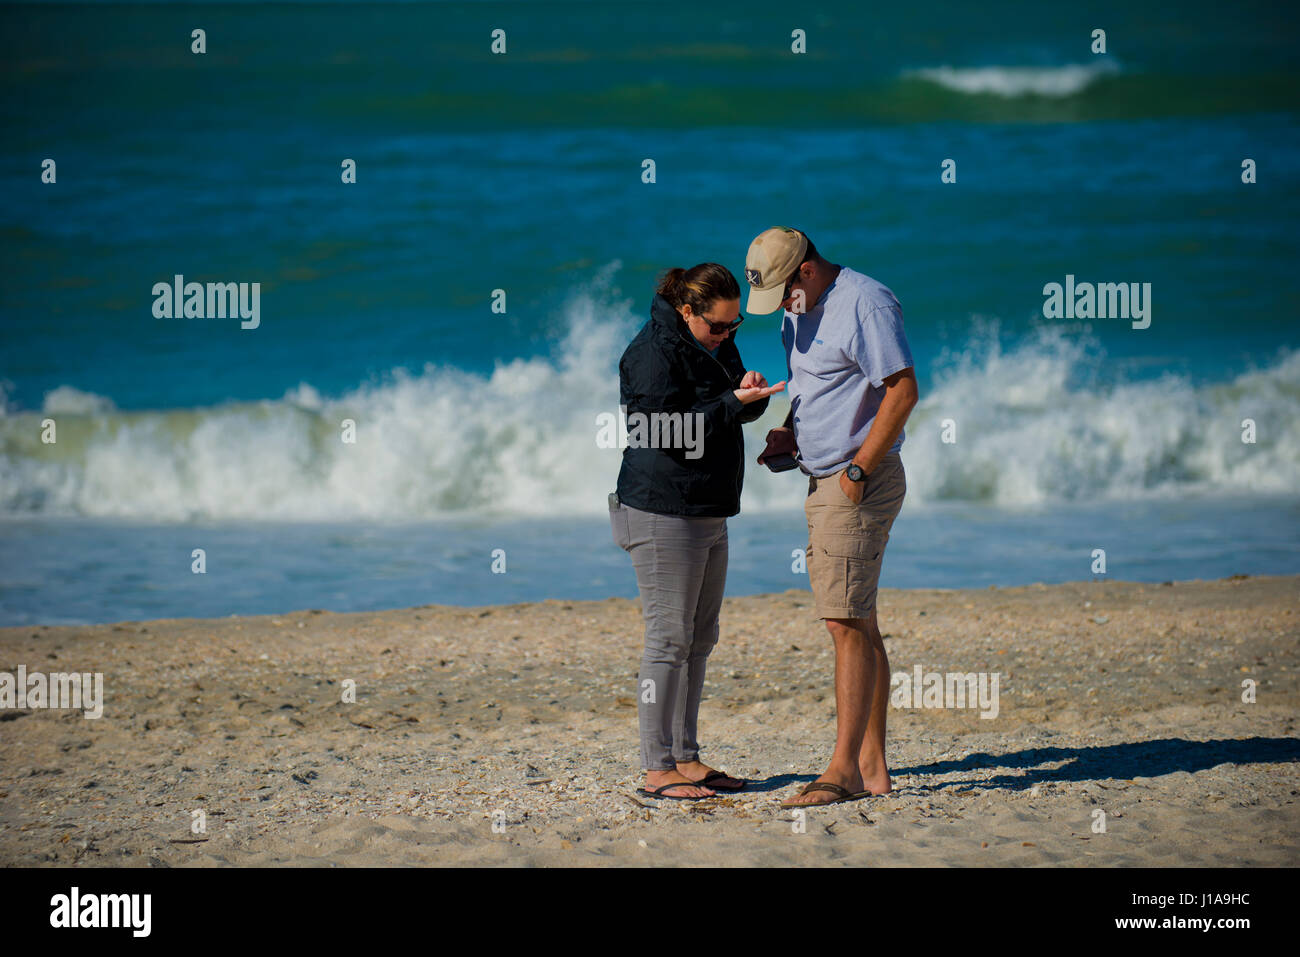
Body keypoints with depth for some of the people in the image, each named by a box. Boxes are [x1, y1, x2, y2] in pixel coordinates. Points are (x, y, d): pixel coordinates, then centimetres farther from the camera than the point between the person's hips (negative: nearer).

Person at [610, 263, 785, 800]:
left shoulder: (716, 343, 12)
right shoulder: (653, 353, -15)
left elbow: (740, 411, 16)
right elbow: (669, 431, -23)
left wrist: (751, 393, -7)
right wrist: (733, 403, -25)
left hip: (710, 515, 9)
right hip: (663, 514, -9)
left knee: (699, 639, 11)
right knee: (669, 640, -8)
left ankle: (685, 757, 18)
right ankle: (657, 770, -6)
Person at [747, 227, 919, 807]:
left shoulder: (865, 304, -15)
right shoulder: (800, 311, 15)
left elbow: (902, 390, -20)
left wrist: (858, 469, -21)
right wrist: (788, 433, 9)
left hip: (862, 483, -10)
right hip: (825, 483, 10)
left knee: (847, 624, -13)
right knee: (857, 624, 10)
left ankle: (844, 769, -14)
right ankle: (871, 767, 13)